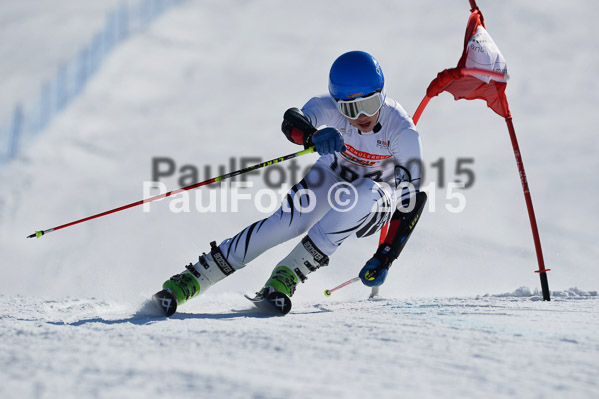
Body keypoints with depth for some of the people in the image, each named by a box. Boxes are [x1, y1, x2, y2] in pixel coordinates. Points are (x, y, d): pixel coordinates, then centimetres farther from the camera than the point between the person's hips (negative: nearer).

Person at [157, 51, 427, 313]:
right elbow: (291, 121, -44)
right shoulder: (330, 108, -26)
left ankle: (288, 274, -30)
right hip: (334, 175, 1)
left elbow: (412, 198, -25)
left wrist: (385, 257, -29)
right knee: (289, 220, -26)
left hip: (377, 204, -1)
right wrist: (313, 135, -69)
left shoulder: (402, 131, -30)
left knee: (366, 196, -37)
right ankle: (194, 278, -22)